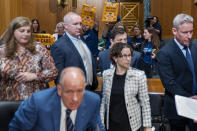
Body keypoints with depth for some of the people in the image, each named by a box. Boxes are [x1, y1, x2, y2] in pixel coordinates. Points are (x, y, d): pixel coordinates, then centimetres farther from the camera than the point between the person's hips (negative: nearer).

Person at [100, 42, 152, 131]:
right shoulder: (106, 74, -1)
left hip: (131, 124, -2)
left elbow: (145, 103, -6)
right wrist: (101, 121, 6)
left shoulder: (139, 75, -9)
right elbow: (104, 100, 7)